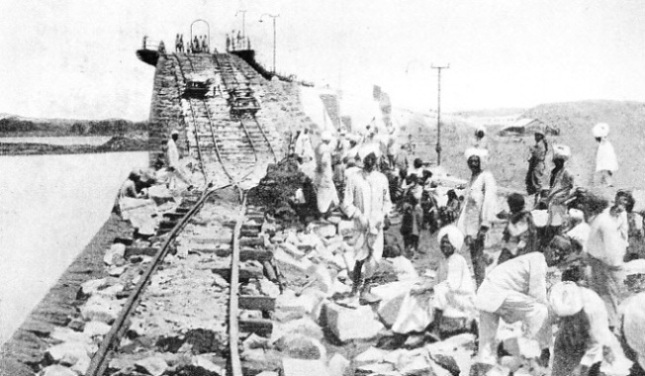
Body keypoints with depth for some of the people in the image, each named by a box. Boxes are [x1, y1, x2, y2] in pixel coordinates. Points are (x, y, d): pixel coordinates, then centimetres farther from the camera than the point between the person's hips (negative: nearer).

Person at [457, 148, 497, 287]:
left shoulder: (486, 176, -8)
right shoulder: (472, 177, 17)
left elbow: (489, 200, -15)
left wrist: (485, 225, -21)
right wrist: (461, 223, 18)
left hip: (479, 222, -8)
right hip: (470, 223, 8)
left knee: (478, 256, -10)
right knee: (474, 257, 9)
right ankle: (477, 284, 14)